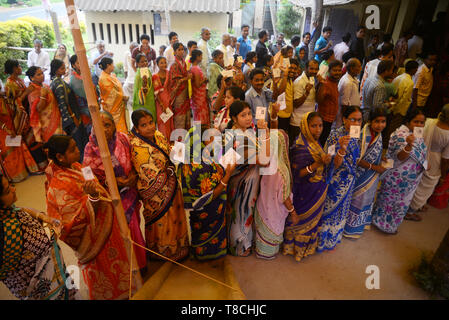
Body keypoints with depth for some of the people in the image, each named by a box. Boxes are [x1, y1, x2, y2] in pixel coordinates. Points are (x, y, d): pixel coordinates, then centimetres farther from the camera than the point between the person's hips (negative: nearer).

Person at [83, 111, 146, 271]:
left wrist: (134, 175, -15)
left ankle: (138, 261, 41)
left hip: (128, 193, 3)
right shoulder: (91, 148, -12)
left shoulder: (124, 139, -7)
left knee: (132, 226, 17)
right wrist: (113, 182, -21)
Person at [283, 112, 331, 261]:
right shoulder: (300, 148, -25)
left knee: (313, 218, 23)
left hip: (318, 191, 8)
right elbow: (297, 174, -25)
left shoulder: (315, 143, 2)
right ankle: (297, 248, 34)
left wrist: (326, 161, -3)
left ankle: (308, 245, 44)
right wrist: (317, 164, -32)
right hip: (305, 193, -8)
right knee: (301, 220, 11)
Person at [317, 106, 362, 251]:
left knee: (340, 209, 21)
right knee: (330, 208, 9)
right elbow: (336, 164, -28)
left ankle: (333, 239, 43)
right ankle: (323, 241, 31)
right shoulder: (336, 135, -22)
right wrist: (342, 149, -42)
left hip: (348, 180, 7)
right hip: (336, 180, -7)